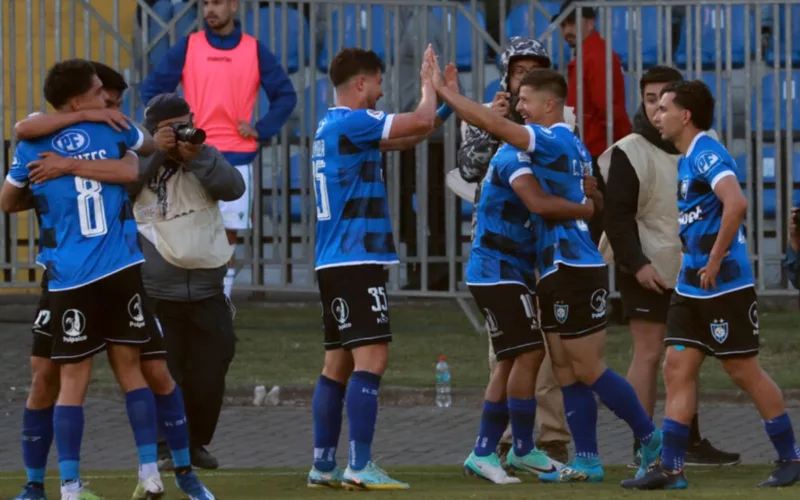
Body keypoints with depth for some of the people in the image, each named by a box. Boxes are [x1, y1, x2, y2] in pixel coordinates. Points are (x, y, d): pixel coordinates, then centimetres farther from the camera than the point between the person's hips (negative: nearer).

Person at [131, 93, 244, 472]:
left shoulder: (205, 157, 10)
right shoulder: (139, 161, 4)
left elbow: (234, 188, -6)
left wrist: (198, 156, -19)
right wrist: (154, 152, -19)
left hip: (206, 289, 3)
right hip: (157, 294, -3)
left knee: (209, 375, 6)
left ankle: (197, 443, 22)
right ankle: (166, 448, 6)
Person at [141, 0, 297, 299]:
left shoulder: (254, 50, 4)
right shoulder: (187, 47, 3)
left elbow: (285, 95, 9)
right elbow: (152, 89, 6)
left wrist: (262, 130, -2)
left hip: (237, 159, 1)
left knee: (228, 237, 2)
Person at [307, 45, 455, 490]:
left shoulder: (335, 127, 18)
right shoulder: (351, 122, -12)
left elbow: (411, 135, 26)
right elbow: (419, 123, -17)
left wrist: (446, 100, 21)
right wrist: (429, 85, 1)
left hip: (337, 264, 10)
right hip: (357, 263, -10)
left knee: (339, 363, 11)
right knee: (372, 357, -13)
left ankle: (324, 465, 12)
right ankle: (360, 466, -18)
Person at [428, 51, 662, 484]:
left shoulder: (554, 141, -15)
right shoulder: (572, 147, 14)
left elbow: (493, 124, -24)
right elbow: (596, 201, 24)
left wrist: (442, 91, -18)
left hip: (574, 271, -10)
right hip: (556, 271, 10)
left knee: (587, 370, -4)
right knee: (566, 371, 8)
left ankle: (652, 440, 6)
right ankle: (586, 461, 9)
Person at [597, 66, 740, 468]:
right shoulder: (629, 154, -10)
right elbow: (617, 216, -14)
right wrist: (637, 263, -23)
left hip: (689, 270, 7)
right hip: (649, 271, -7)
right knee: (649, 355, -8)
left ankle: (690, 442, 19)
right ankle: (643, 447, -5)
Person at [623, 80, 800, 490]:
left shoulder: (707, 155, -16)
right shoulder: (685, 161, 14)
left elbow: (736, 203, -32)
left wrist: (714, 263, -28)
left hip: (725, 285, -9)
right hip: (691, 286, 9)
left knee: (744, 371, -1)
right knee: (677, 369, 3)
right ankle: (670, 469, 3)